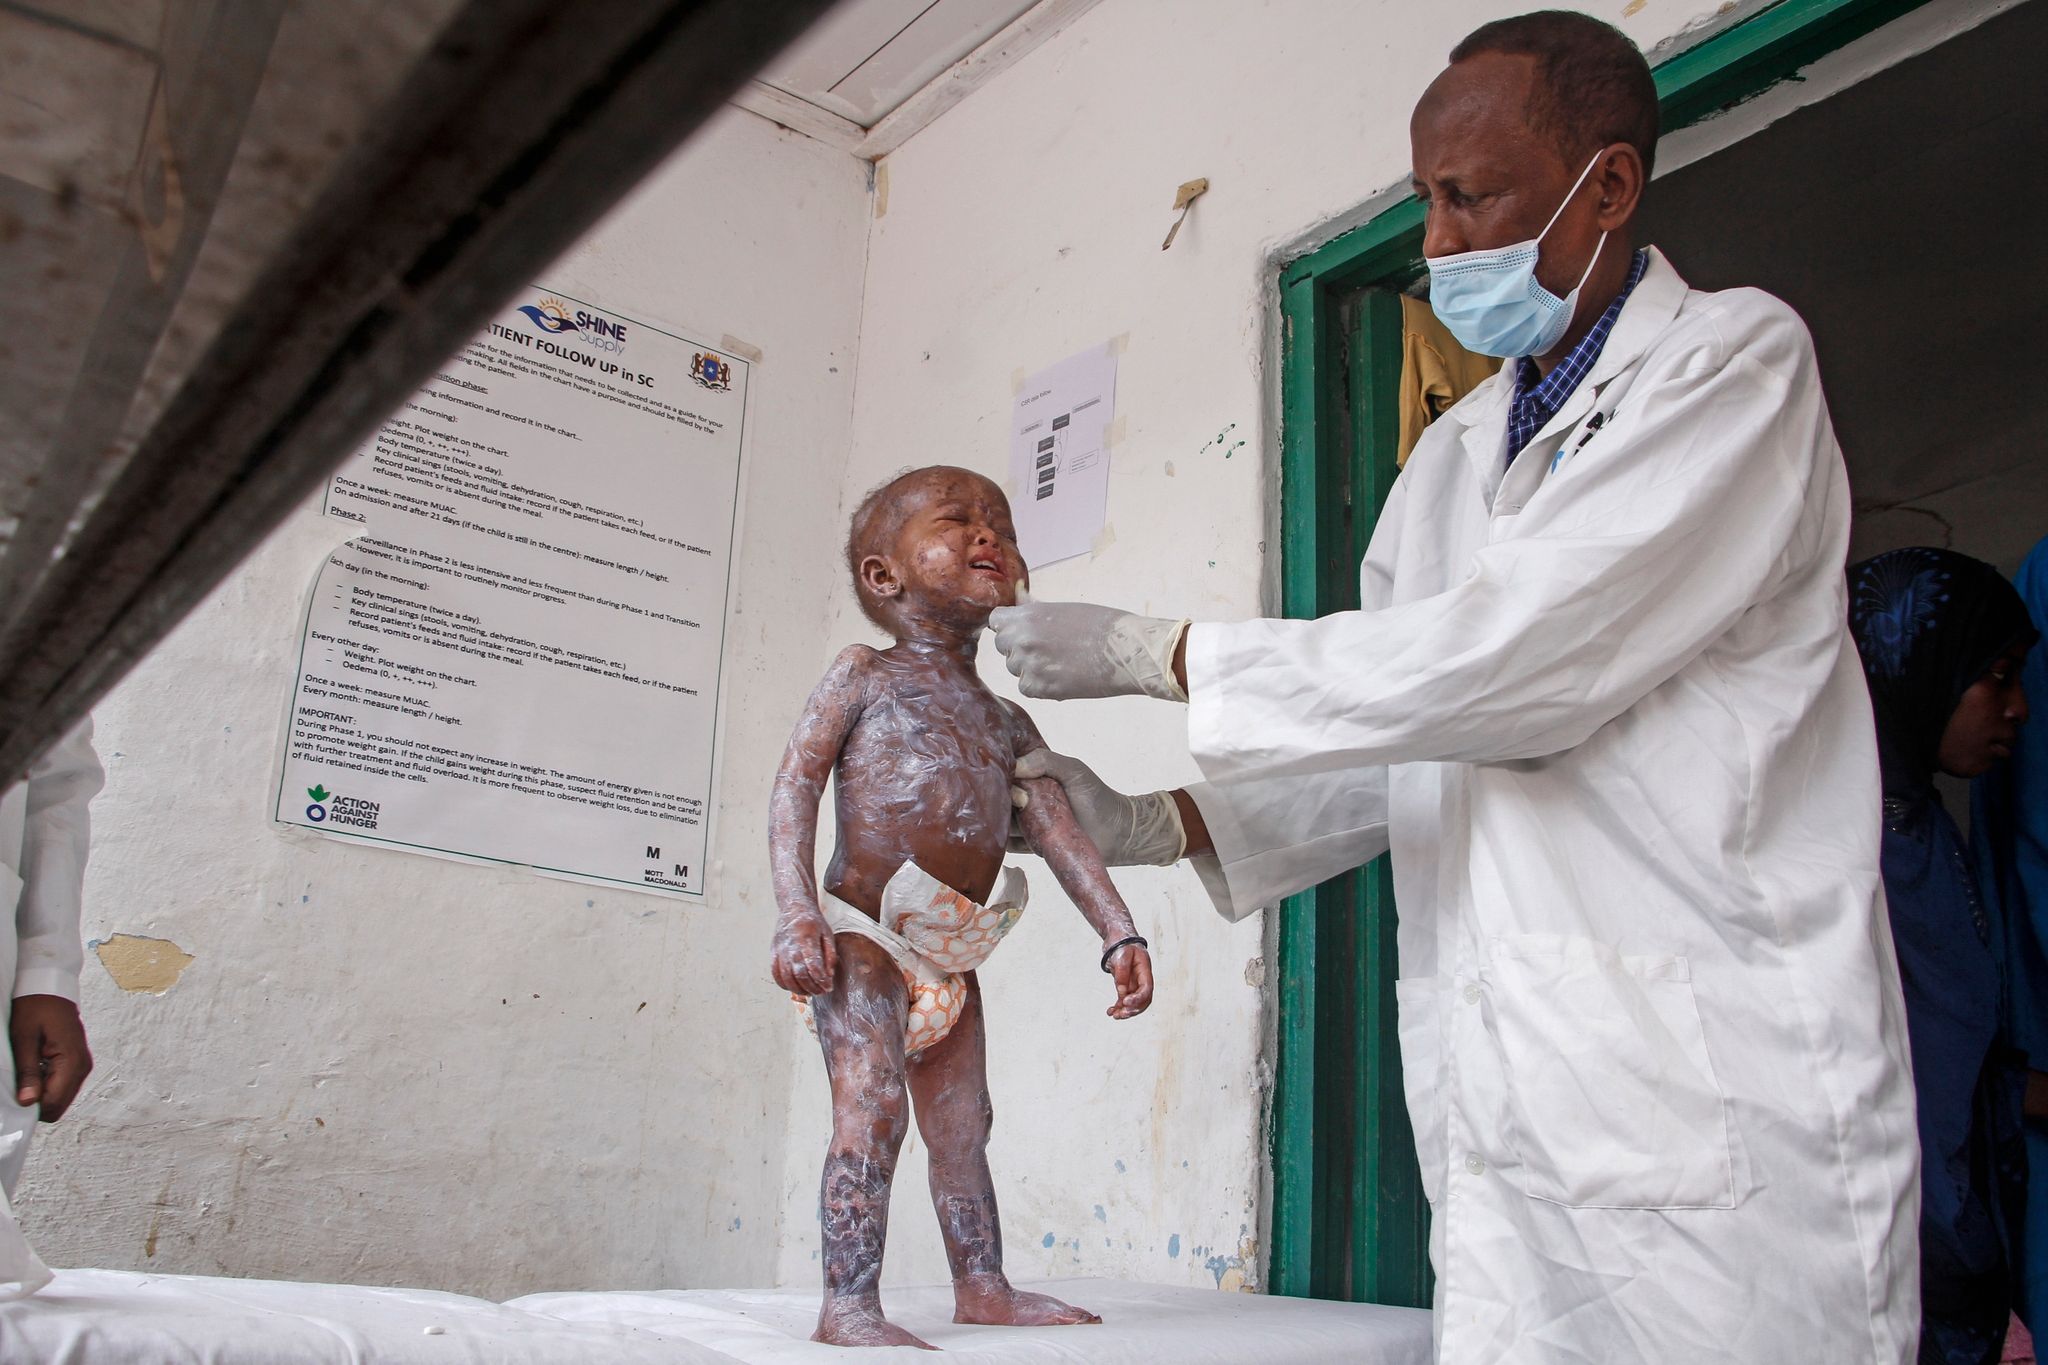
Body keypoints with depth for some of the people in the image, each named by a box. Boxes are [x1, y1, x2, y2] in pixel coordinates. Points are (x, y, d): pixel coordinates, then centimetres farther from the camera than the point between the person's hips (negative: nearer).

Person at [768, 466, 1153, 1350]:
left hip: (952, 954, 6)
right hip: (866, 934, -6)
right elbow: (794, 787, -6)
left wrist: (1118, 933, 3)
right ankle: (849, 1306, -10)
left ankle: (982, 1288, 25)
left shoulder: (1005, 721, 16)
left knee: (962, 1126, 14)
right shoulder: (865, 676, 1)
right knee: (870, 1113, -15)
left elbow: (1059, 830, 12)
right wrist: (798, 912, -18)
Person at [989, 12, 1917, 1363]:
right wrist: (1148, 827, 8)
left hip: (1716, 1087, -6)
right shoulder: (1451, 460, 18)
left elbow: (1514, 662, -17)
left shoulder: (1737, 363, -4)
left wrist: (1149, 653, -12)